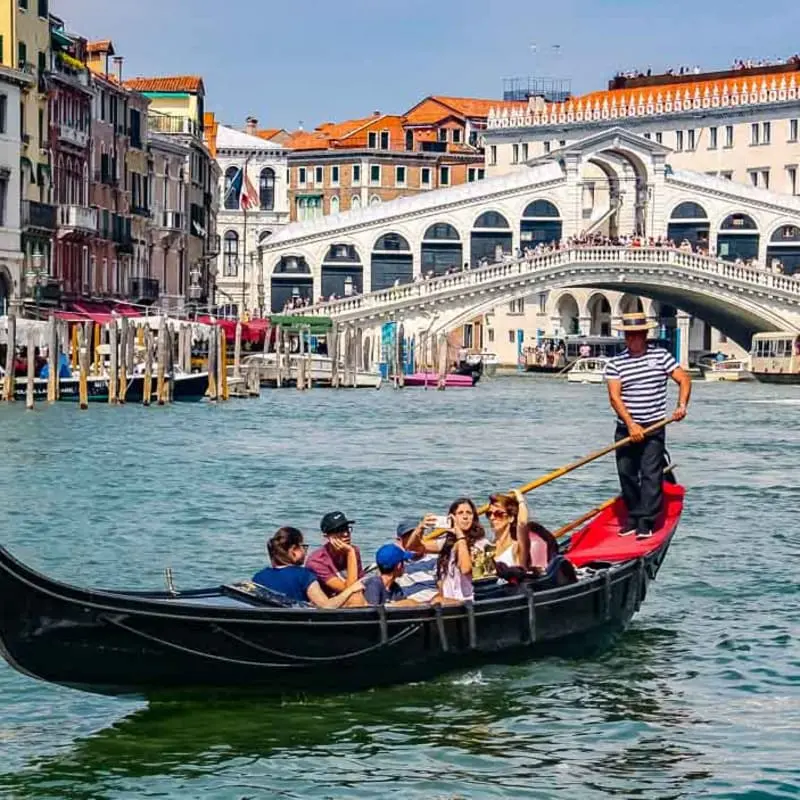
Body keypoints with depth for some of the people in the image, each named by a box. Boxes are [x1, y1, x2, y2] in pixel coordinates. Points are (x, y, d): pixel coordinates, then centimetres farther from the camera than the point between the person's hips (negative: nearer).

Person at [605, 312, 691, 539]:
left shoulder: (661, 356, 2)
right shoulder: (616, 363, 1)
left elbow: (684, 379, 2)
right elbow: (614, 396, -7)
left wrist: (682, 405, -15)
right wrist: (630, 424, -18)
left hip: (653, 428, -2)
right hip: (625, 429, 2)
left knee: (651, 474, -9)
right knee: (626, 475, 7)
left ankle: (646, 522, -10)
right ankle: (633, 518, 20)